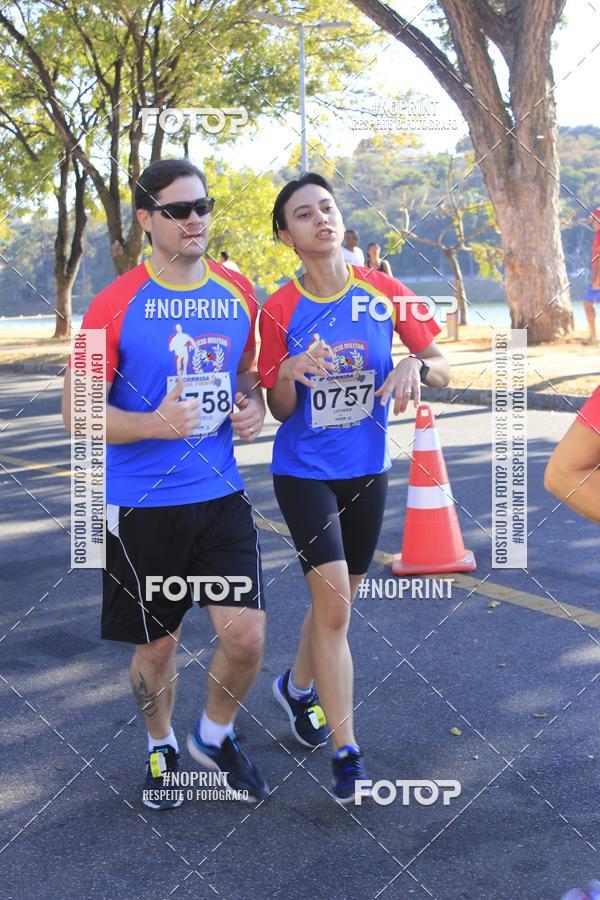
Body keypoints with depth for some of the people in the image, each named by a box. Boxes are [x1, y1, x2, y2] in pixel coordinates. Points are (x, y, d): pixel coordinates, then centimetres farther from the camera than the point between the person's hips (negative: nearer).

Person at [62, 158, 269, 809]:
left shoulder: (238, 294, 4)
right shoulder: (116, 306, -10)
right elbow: (76, 412, -8)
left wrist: (254, 407, -1)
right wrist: (154, 424, -23)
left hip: (220, 495, 3)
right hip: (140, 506, -3)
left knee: (245, 637, -5)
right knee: (156, 646, 11)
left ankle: (216, 737, 25)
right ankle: (161, 748, 38)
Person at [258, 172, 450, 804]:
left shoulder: (383, 292, -5)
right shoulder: (280, 310, -9)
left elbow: (444, 370, -1)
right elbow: (280, 410, -4)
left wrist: (416, 365, -23)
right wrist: (288, 372, -25)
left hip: (367, 470, 3)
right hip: (304, 472, -3)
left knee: (337, 597, 17)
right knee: (333, 600, -13)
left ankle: (298, 686, 45)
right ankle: (346, 752, -5)